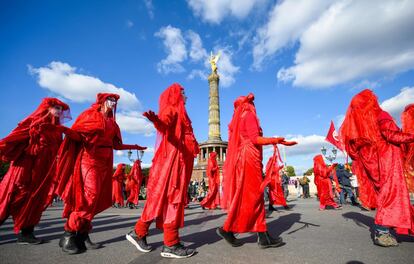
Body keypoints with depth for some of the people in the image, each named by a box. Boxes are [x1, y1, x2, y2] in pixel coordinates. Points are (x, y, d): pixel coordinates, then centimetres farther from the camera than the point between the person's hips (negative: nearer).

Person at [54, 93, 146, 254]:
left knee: (97, 197, 2)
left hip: (105, 162, 6)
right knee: (90, 194, -16)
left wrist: (134, 146, 18)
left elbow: (116, 144, 15)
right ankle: (68, 235, -4)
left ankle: (83, 235, 10)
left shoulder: (112, 122, 17)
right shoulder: (90, 114, 3)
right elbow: (75, 132, -4)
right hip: (89, 158, -6)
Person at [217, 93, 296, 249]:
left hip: (242, 159, 9)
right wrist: (277, 140, -14)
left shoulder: (238, 119, 22)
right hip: (249, 159, -9)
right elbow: (255, 139, -15)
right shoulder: (249, 115, -4)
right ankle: (227, 229, 3)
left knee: (255, 197, 7)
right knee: (250, 197, -4)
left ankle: (263, 236, 11)